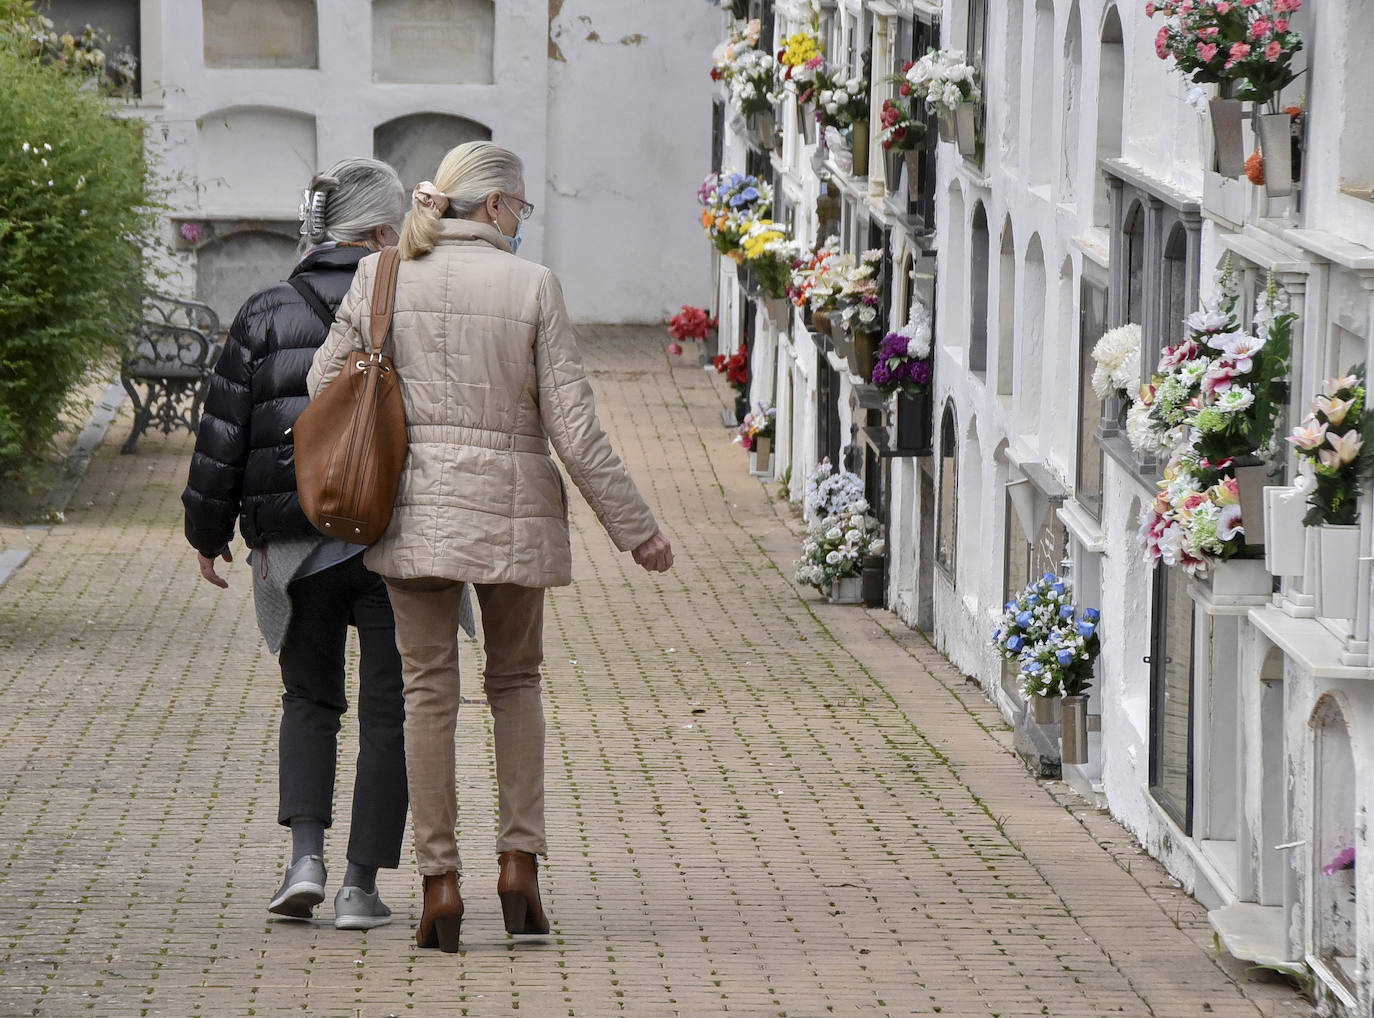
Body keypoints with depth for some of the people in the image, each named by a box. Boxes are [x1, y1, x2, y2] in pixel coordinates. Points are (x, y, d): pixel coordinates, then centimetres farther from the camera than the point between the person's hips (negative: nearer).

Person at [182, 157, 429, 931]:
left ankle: (306, 855, -1)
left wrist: (208, 531, 12)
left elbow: (225, 433, 2)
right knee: (388, 712, 8)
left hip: (296, 544, 2)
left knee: (311, 697, 17)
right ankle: (363, 883, 6)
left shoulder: (266, 315, 1)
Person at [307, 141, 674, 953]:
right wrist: (634, 527, 1)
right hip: (511, 508, -1)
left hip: (414, 508, 1)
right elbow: (573, 426, -7)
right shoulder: (533, 287, -7)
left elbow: (324, 385, 4)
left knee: (430, 689, 7)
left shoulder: (383, 278, -1)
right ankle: (520, 857, 7)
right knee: (516, 680, 17)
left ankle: (441, 879, 4)